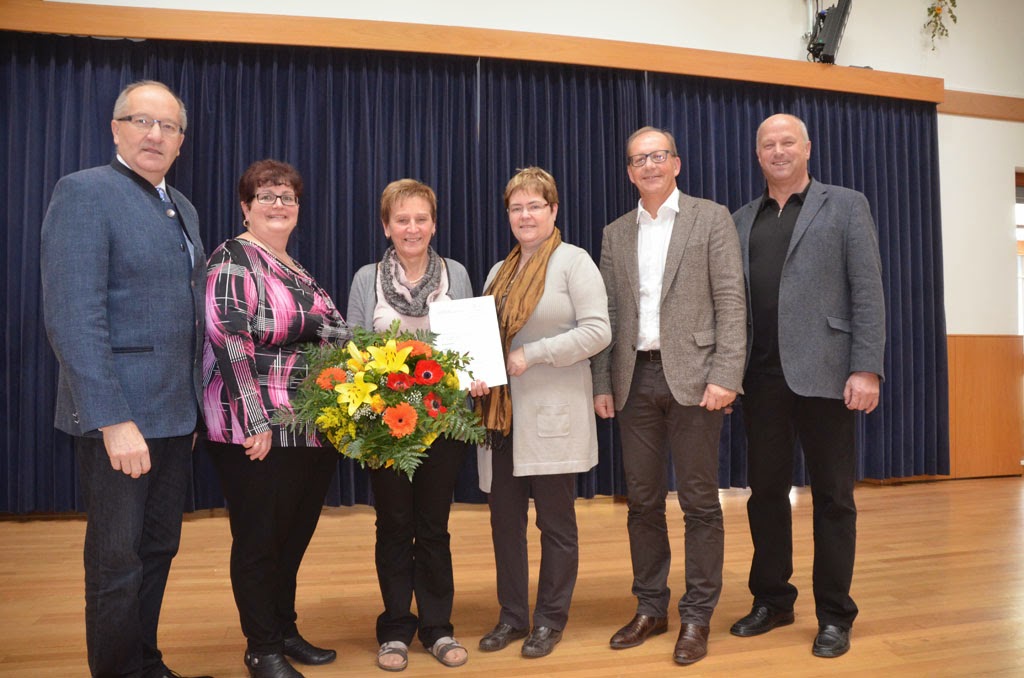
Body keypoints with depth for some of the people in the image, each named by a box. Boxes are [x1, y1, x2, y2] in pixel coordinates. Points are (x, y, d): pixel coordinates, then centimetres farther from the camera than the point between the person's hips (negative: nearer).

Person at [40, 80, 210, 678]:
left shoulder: (184, 209, 15)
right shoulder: (84, 192, -9)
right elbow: (73, 317, -17)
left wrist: (193, 404, 13)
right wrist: (114, 421, -21)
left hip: (175, 418, 7)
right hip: (118, 418, -7)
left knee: (159, 551, 17)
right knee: (118, 564, 5)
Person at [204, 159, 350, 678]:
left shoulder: (298, 271, 16)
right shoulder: (232, 258, -7)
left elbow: (332, 336, 21)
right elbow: (225, 339, -16)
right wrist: (255, 421, -21)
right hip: (258, 432, -7)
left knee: (295, 536, 16)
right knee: (259, 540, 5)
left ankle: (286, 631, 31)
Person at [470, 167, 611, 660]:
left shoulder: (573, 261, -4)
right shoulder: (499, 272, 16)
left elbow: (598, 331, -14)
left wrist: (532, 354, -16)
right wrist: (476, 372, -3)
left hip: (552, 415, -6)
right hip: (501, 413, 6)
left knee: (555, 520, 6)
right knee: (504, 518, 11)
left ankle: (550, 620, 22)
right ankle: (512, 615, 27)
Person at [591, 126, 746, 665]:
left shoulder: (711, 218, 3)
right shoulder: (616, 233, 14)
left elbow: (730, 302, -4)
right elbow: (608, 313, 12)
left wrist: (725, 376, -13)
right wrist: (602, 382, 5)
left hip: (691, 376, -4)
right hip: (635, 378, 4)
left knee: (699, 501, 3)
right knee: (642, 500, 10)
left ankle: (697, 617, 16)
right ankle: (650, 607, 24)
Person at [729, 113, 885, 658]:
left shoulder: (845, 206, 5)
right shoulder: (742, 220, 14)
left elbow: (867, 292, -3)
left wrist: (866, 368, -11)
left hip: (822, 373, -3)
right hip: (760, 376, 4)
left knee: (832, 495, 6)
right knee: (765, 491, 10)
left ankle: (834, 614, 19)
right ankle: (772, 600, 26)